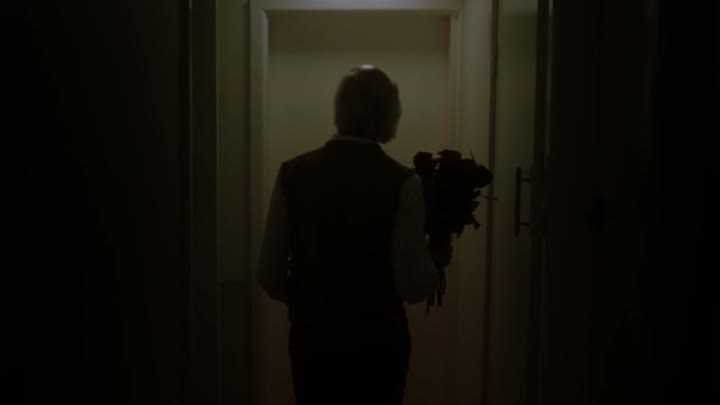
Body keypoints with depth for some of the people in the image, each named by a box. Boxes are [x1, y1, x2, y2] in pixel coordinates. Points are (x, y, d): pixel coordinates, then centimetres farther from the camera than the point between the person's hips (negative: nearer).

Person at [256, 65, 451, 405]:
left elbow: (269, 274, -2)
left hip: (311, 338, 3)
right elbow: (414, 287, -15)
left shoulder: (292, 173, -6)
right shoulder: (401, 183, -15)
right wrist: (437, 260, 6)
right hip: (377, 343, -2)